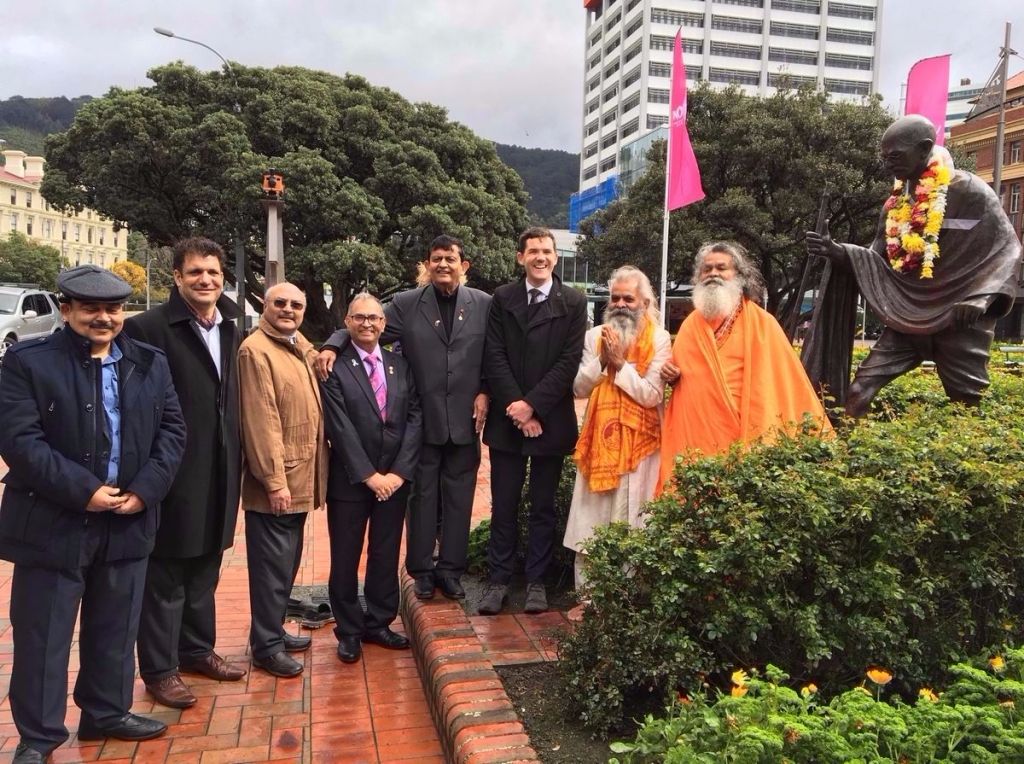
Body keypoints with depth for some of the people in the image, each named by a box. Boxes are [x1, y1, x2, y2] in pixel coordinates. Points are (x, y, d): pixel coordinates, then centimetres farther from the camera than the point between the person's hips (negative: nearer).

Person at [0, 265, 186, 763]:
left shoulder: (151, 364, 7)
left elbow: (172, 429, 4)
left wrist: (146, 489, -10)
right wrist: (82, 491, -18)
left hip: (127, 521, 4)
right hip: (52, 523, -3)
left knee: (115, 629, 16)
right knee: (42, 636, 7)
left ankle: (107, 713, 34)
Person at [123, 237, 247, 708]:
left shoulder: (229, 329, 10)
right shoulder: (149, 328, -13)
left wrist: (236, 464, 11)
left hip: (219, 475, 7)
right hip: (174, 475, -7)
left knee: (204, 571, 20)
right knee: (165, 577, 6)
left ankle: (197, 649, 36)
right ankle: (159, 669, 21)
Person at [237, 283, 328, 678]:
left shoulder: (302, 346, 12)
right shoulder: (255, 350, -14)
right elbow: (261, 421, -20)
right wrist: (274, 481, -22)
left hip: (301, 478, 9)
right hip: (275, 482, -9)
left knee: (288, 561, 18)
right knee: (273, 565, 1)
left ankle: (274, 630, 32)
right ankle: (266, 646, 14)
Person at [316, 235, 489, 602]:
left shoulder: (484, 304, 3)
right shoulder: (406, 304, 0)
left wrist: (484, 392, -4)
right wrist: (333, 345, -23)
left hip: (465, 420, 1)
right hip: (423, 420, -1)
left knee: (458, 498, 10)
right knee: (422, 496, 10)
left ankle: (450, 569, 24)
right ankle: (421, 570, 24)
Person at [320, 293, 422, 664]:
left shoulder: (400, 365, 6)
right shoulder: (333, 367, -7)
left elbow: (414, 418, 1)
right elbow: (340, 427, -12)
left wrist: (400, 471, -8)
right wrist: (369, 475, -15)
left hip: (394, 478, 4)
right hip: (349, 480, -3)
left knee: (386, 556, 13)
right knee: (345, 558, 8)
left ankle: (379, 623, 29)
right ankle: (349, 631, 24)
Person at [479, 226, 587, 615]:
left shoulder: (573, 302, 1)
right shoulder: (502, 298, 6)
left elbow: (570, 361, -6)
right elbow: (494, 356, 0)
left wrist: (532, 404, -12)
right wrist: (514, 407, -10)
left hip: (550, 420, -1)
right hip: (507, 419, 1)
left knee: (543, 506, 8)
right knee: (503, 505, 7)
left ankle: (536, 581, 19)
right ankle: (498, 579, 17)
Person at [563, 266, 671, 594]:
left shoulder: (659, 340, -2)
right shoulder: (594, 336, 8)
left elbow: (652, 395, -10)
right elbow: (579, 388, 2)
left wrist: (620, 363, -13)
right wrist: (603, 360, -10)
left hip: (638, 444, -3)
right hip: (597, 441, 3)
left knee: (630, 524, -1)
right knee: (590, 522, 5)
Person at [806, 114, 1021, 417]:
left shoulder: (969, 191, -8)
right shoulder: (897, 202, 9)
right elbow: (880, 258, 11)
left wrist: (980, 299, -20)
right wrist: (838, 251, -7)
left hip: (959, 320, -5)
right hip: (907, 319, 5)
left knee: (968, 404, 4)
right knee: (859, 392, -6)